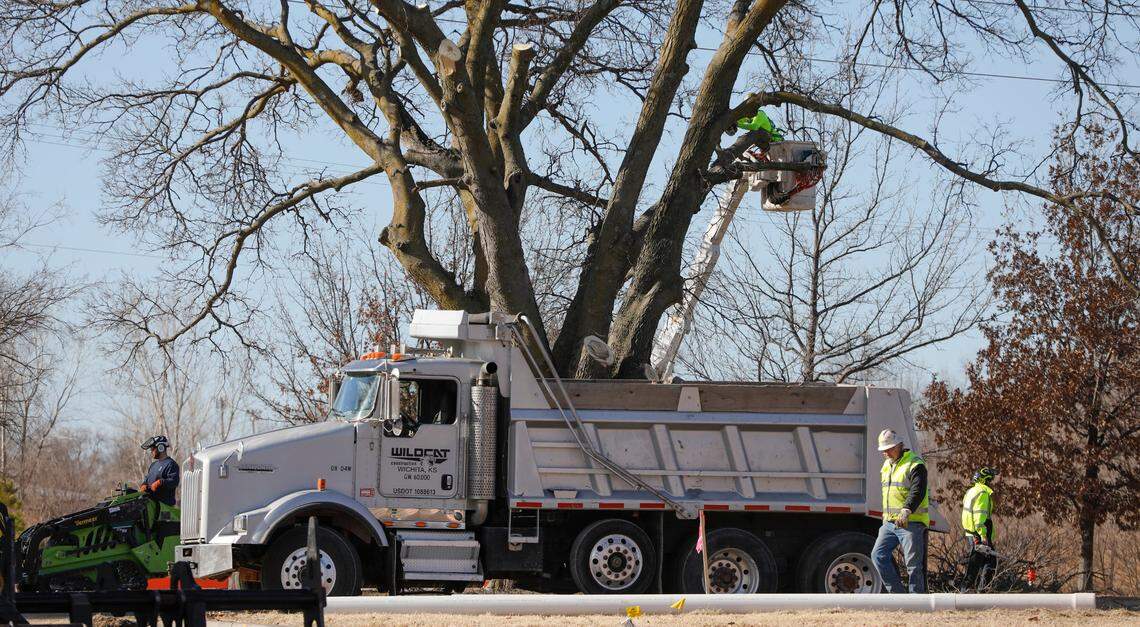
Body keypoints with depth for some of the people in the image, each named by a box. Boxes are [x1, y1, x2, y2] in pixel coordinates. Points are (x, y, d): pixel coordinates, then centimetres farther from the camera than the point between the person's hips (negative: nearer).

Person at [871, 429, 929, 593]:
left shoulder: (915, 464, -9)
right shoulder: (887, 465, 19)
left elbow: (917, 491, -24)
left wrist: (906, 511, -38)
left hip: (911, 522, -8)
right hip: (890, 523, 8)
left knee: (914, 565, -5)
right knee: (878, 555, -5)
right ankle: (898, 594, 0)